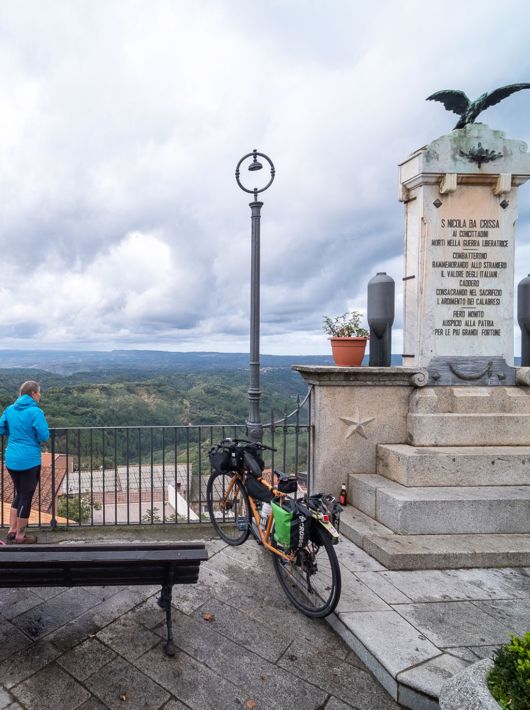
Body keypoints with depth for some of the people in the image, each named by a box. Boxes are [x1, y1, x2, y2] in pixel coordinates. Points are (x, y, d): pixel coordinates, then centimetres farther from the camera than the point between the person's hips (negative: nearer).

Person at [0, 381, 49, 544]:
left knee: (19, 494, 23)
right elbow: (44, 436, -16)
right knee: (26, 497, 7)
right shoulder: (35, 411, -16)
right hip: (29, 460, -7)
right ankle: (20, 536, 18)